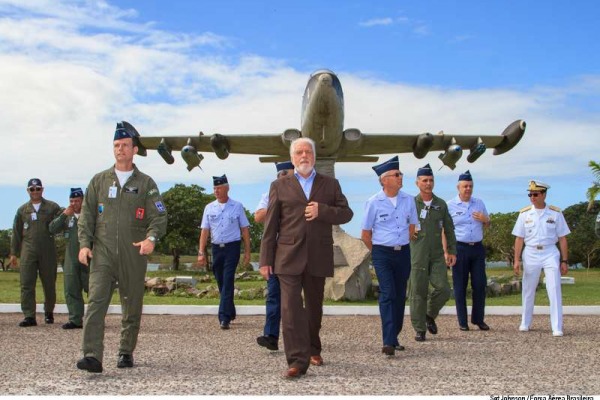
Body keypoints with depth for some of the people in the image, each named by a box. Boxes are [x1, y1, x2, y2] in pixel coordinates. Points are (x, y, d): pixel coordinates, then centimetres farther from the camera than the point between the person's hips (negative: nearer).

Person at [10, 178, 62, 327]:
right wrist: (13, 253, 12)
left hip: (48, 252, -1)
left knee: (49, 284, 6)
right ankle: (29, 316, -5)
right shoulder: (22, 210, 13)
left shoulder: (52, 207, 7)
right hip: (28, 251, 1)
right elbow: (16, 233, 15)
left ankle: (49, 312, 24)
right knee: (26, 284, -7)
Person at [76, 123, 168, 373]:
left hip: (133, 256, 0)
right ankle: (92, 356, -17)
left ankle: (126, 353, 21)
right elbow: (87, 215, 11)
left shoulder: (146, 183, 8)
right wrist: (84, 244, -2)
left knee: (132, 307, 7)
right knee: (96, 303, -13)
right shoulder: (99, 181, 13)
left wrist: (151, 238, -19)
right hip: (102, 254, 0)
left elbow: (159, 216, 0)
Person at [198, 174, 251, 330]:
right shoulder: (209, 208, 7)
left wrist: (247, 251, -1)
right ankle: (230, 312, 28)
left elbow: (244, 229, 3)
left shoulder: (237, 206, 1)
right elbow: (204, 231, 5)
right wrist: (201, 252, -2)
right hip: (216, 248, 4)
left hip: (232, 247, -4)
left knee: (227, 282, -12)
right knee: (221, 283, 11)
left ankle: (224, 318, -14)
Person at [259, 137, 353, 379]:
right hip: (289, 256, -2)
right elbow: (270, 226, 5)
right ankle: (297, 360, -9)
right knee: (291, 308, -11)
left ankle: (313, 349, 33)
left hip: (318, 257, 2)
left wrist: (322, 210, -13)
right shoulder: (279, 186, 8)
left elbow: (346, 213, 5)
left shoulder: (330, 184, 12)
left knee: (314, 308, 13)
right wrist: (266, 260, 0)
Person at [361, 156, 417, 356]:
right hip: (382, 254, -4)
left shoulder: (408, 200, 4)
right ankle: (388, 342, -17)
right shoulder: (373, 202, -7)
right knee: (387, 294, -13)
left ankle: (394, 338, 21)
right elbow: (365, 234, 2)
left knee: (400, 296, 9)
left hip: (403, 252, 4)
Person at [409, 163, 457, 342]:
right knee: (418, 292, -1)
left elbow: (449, 229, 15)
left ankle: (430, 315, 19)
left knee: (443, 289, -9)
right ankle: (419, 330, 10)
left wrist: (452, 251, 12)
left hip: (437, 255, 2)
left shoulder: (441, 204, 10)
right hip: (417, 255, -2)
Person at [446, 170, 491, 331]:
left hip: (478, 248, 4)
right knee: (460, 286, 1)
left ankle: (478, 319, 16)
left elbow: (487, 224, 21)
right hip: (459, 248, -4)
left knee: (480, 284, 3)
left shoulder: (479, 203, 12)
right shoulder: (450, 205, -1)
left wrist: (484, 219, -3)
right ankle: (462, 321, 9)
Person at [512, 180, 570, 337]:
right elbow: (519, 238, 3)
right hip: (530, 254, 2)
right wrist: (516, 260, -2)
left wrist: (564, 260, 0)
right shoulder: (524, 213, 1)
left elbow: (562, 238, 2)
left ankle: (557, 327, -5)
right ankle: (525, 323, 26)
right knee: (528, 290, 11)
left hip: (550, 253, -1)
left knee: (554, 290, -8)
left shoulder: (555, 213, -1)